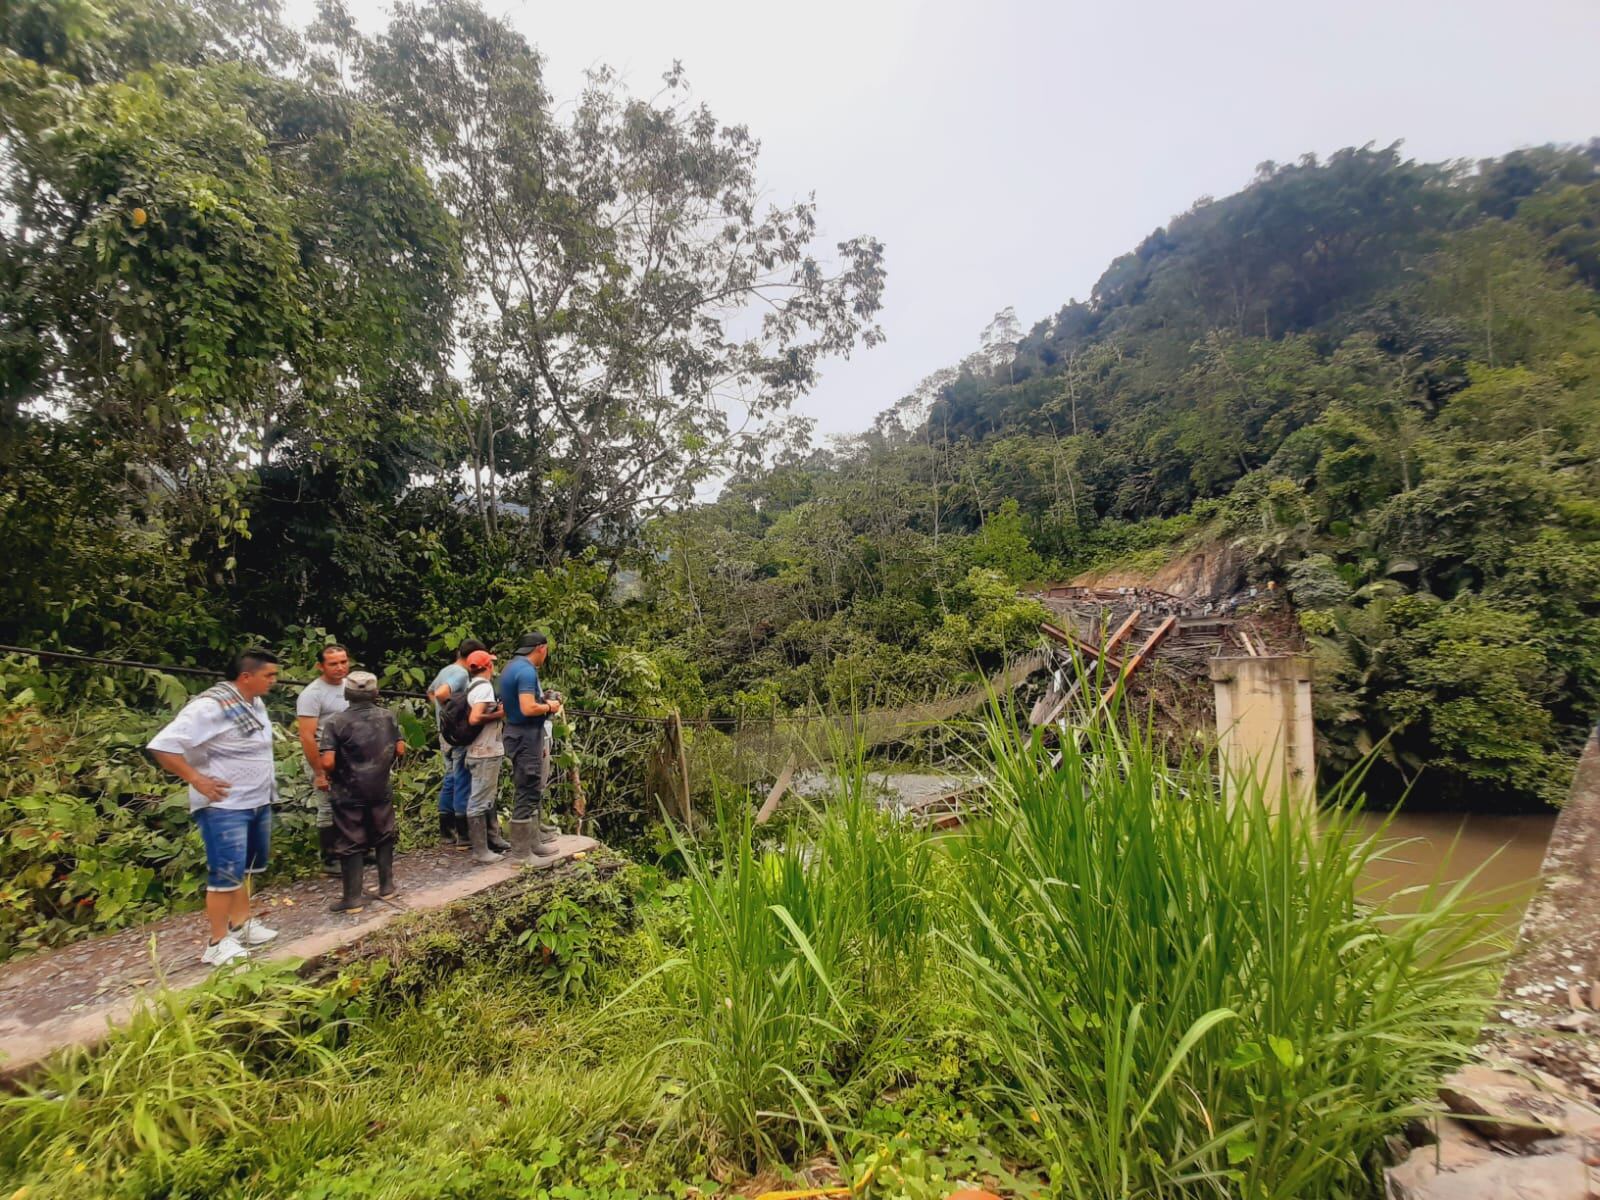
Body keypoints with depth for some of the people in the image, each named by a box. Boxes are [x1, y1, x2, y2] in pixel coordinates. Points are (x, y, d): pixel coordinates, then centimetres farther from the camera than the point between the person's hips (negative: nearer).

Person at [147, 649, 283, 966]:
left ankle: (241, 925, 33)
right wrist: (198, 780, -21)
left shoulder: (255, 703, 6)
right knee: (226, 874, -2)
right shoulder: (211, 706, -21)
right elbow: (162, 745, -24)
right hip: (225, 806, -9)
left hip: (258, 802, 9)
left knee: (246, 868, 19)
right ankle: (218, 943, 10)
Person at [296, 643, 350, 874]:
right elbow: (307, 737, -19)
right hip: (325, 764, -6)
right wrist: (319, 773, -20)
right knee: (329, 812, 3)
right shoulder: (312, 694, -16)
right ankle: (329, 861, 16)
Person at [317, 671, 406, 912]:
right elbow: (400, 749, 1)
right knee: (383, 837, 18)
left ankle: (353, 897, 11)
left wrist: (333, 777, 1)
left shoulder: (335, 721, -13)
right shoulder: (388, 716, -2)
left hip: (349, 794, -3)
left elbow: (328, 762, -19)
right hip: (381, 790, 3)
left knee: (351, 844, 6)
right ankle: (386, 885, 25)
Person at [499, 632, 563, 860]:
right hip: (526, 738, -11)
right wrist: (549, 707, -12)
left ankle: (534, 837, 31)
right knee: (527, 792, -3)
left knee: (532, 789, 20)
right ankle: (522, 850, 5)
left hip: (520, 735, 11)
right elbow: (528, 708, -28)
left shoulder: (512, 666, 12)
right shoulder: (526, 671, -20)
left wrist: (543, 701, 13)